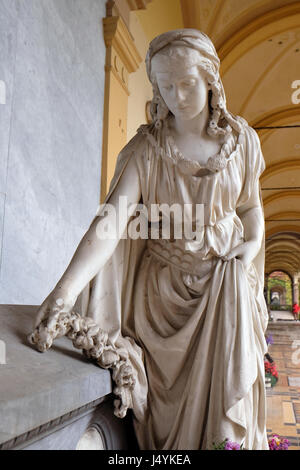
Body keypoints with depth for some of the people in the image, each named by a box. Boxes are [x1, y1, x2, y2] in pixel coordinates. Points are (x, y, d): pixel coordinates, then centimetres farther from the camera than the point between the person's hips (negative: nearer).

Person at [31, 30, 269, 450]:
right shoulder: (147, 148, -11)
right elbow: (113, 216, -25)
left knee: (223, 381, -10)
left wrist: (250, 247, -8)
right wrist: (69, 285, -40)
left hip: (225, 272, 2)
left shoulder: (242, 139, -1)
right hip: (165, 278, -1)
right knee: (167, 385, -7)